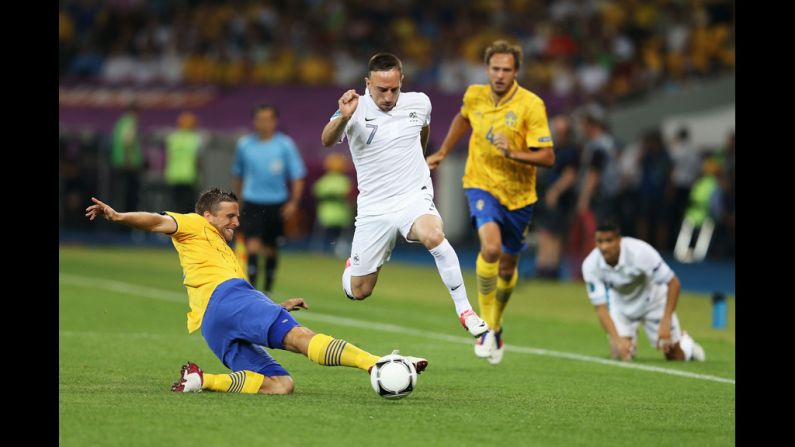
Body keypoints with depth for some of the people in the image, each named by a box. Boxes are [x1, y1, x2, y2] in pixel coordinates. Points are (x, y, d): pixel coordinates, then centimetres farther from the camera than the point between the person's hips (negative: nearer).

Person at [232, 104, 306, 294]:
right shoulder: (244, 144, 2)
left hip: (276, 204, 0)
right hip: (251, 202, 0)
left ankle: (268, 290, 25)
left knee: (271, 249, 10)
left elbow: (297, 175, -1)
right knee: (253, 245, -16)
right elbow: (237, 174, 16)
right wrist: (237, 199, 18)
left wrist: (293, 202, -11)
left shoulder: (285, 145, -3)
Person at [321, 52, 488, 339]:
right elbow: (327, 141, -31)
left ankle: (465, 311, -25)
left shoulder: (419, 103, -2)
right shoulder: (356, 110, -12)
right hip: (373, 209, 0)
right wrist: (342, 119, -51)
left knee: (433, 235, -35)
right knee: (358, 292, 5)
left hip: (414, 198, 0)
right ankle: (352, 268, 43)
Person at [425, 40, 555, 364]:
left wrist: (512, 153, -33)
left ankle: (496, 325, 41)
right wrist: (443, 152, 19)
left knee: (507, 269, 12)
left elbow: (547, 157, -20)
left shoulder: (531, 105, -16)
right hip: (482, 185, 0)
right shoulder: (474, 96, -4)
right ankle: (486, 325, -13)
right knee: (490, 247, -27)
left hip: (518, 194, 0)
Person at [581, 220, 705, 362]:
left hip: (651, 298, -2)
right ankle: (629, 342, 23)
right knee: (619, 354, -13)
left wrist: (665, 323, -34)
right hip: (620, 301, 2)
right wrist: (617, 340, -38)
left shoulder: (640, 252, -37)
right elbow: (600, 308, -24)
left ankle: (683, 339, 38)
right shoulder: (590, 265, -28)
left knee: (675, 356, 1)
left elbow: (674, 283, -28)